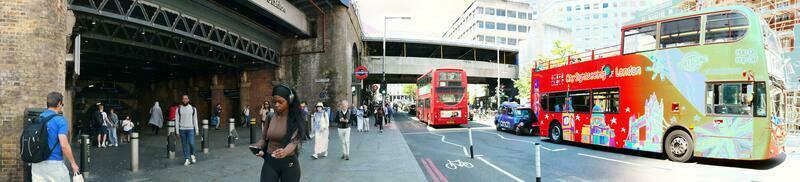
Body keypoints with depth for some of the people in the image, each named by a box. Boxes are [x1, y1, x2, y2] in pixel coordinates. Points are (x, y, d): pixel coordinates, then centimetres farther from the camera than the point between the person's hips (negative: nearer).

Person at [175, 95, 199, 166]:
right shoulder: (179, 109, 2)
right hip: (182, 129, 1)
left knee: (191, 143, -11)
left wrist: (196, 130, 1)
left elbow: (195, 119, 5)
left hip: (190, 129, -1)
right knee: (184, 145, 4)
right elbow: (177, 120, 3)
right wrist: (177, 131, -2)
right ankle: (186, 160, 10)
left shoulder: (193, 108, 3)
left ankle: (192, 155, 16)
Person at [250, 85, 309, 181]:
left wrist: (285, 151, -44)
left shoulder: (295, 119, -9)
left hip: (289, 163, -2)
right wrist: (258, 148, -14)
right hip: (269, 162, 3)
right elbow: (263, 138, 9)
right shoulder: (270, 117, 2)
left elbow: (294, 141, -22)